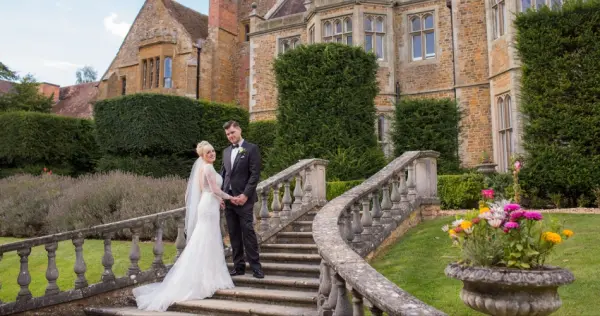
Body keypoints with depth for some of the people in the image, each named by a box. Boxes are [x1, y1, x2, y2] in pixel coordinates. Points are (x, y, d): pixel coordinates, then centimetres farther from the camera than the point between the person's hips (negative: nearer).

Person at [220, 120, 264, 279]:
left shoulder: (251, 148, -3)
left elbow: (255, 174, -9)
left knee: (248, 232, -6)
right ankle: (238, 266, 14)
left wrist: (245, 195, -15)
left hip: (243, 199, -6)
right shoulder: (226, 151, 16)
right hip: (228, 199, 6)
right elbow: (223, 174, 18)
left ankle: (255, 266, 2)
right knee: (234, 234, 7)